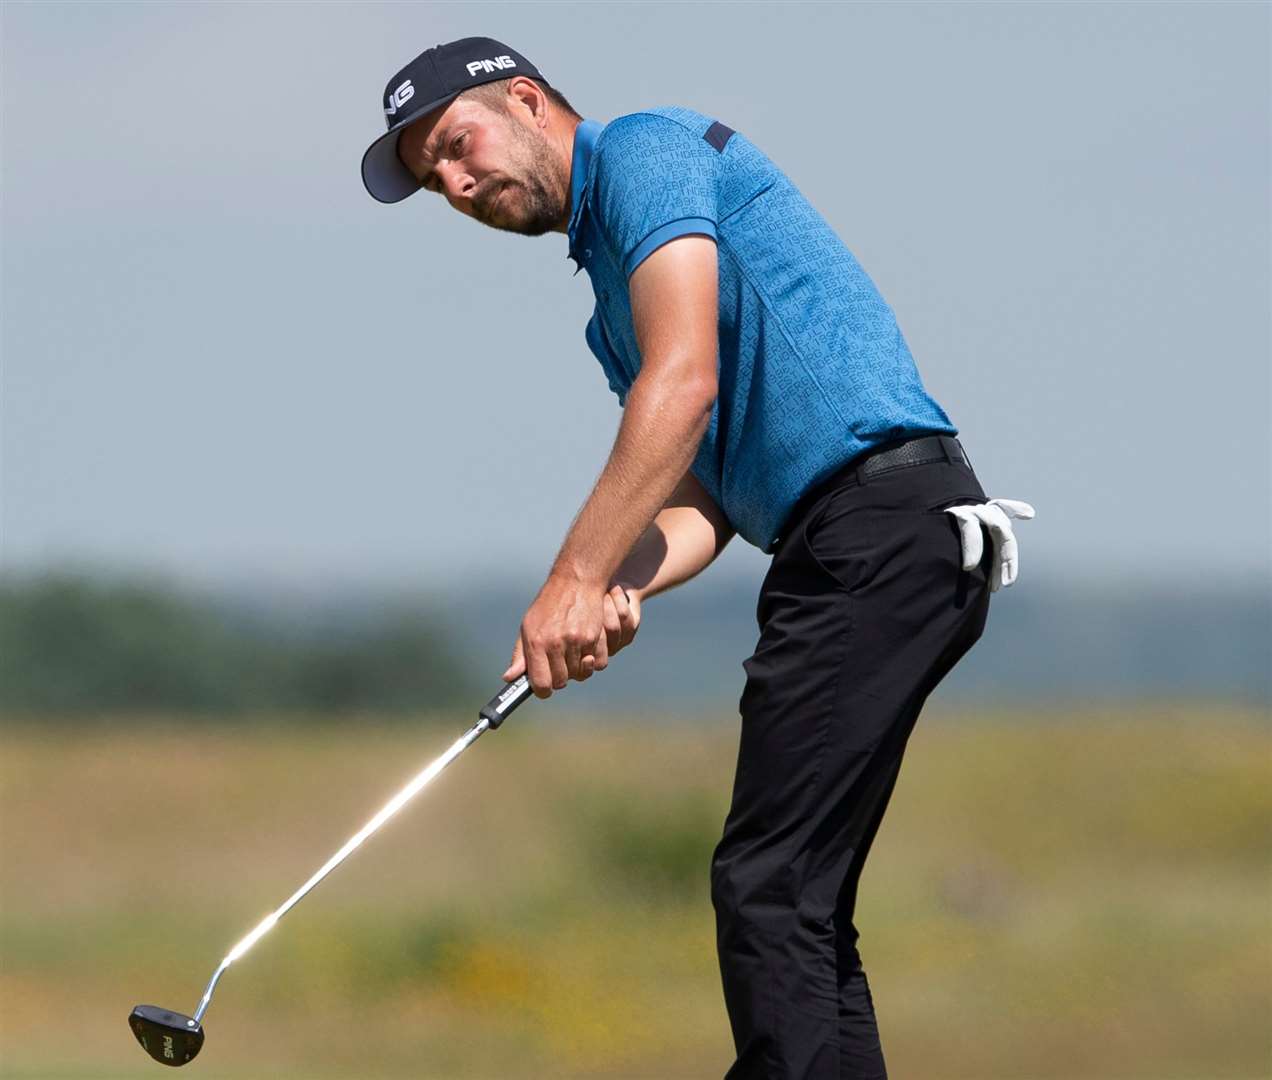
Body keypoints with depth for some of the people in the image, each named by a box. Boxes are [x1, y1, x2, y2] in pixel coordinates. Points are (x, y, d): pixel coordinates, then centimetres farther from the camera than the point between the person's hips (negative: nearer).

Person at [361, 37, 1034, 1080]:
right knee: (800, 906, 9)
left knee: (768, 885, -13)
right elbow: (701, 502, 16)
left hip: (880, 518, -10)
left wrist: (574, 579, -14)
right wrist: (620, 589, -6)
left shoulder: (647, 148, -1)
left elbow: (684, 383, -14)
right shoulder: (612, 291, 27)